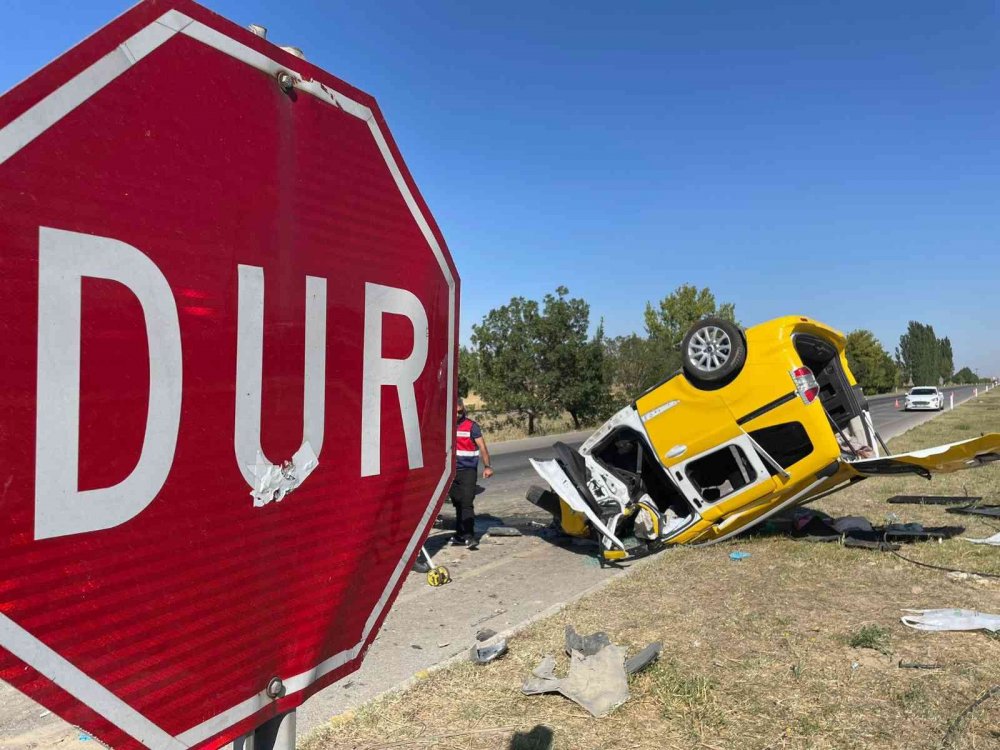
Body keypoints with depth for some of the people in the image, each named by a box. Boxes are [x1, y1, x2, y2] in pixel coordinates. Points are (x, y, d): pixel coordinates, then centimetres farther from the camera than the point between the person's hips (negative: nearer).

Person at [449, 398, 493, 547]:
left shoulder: (471, 426, -4)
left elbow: (482, 446, -9)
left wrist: (487, 466, -19)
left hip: (468, 470, -4)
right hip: (452, 472, 4)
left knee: (467, 504, -12)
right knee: (458, 505, 10)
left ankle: (469, 536, -11)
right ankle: (460, 536, 19)